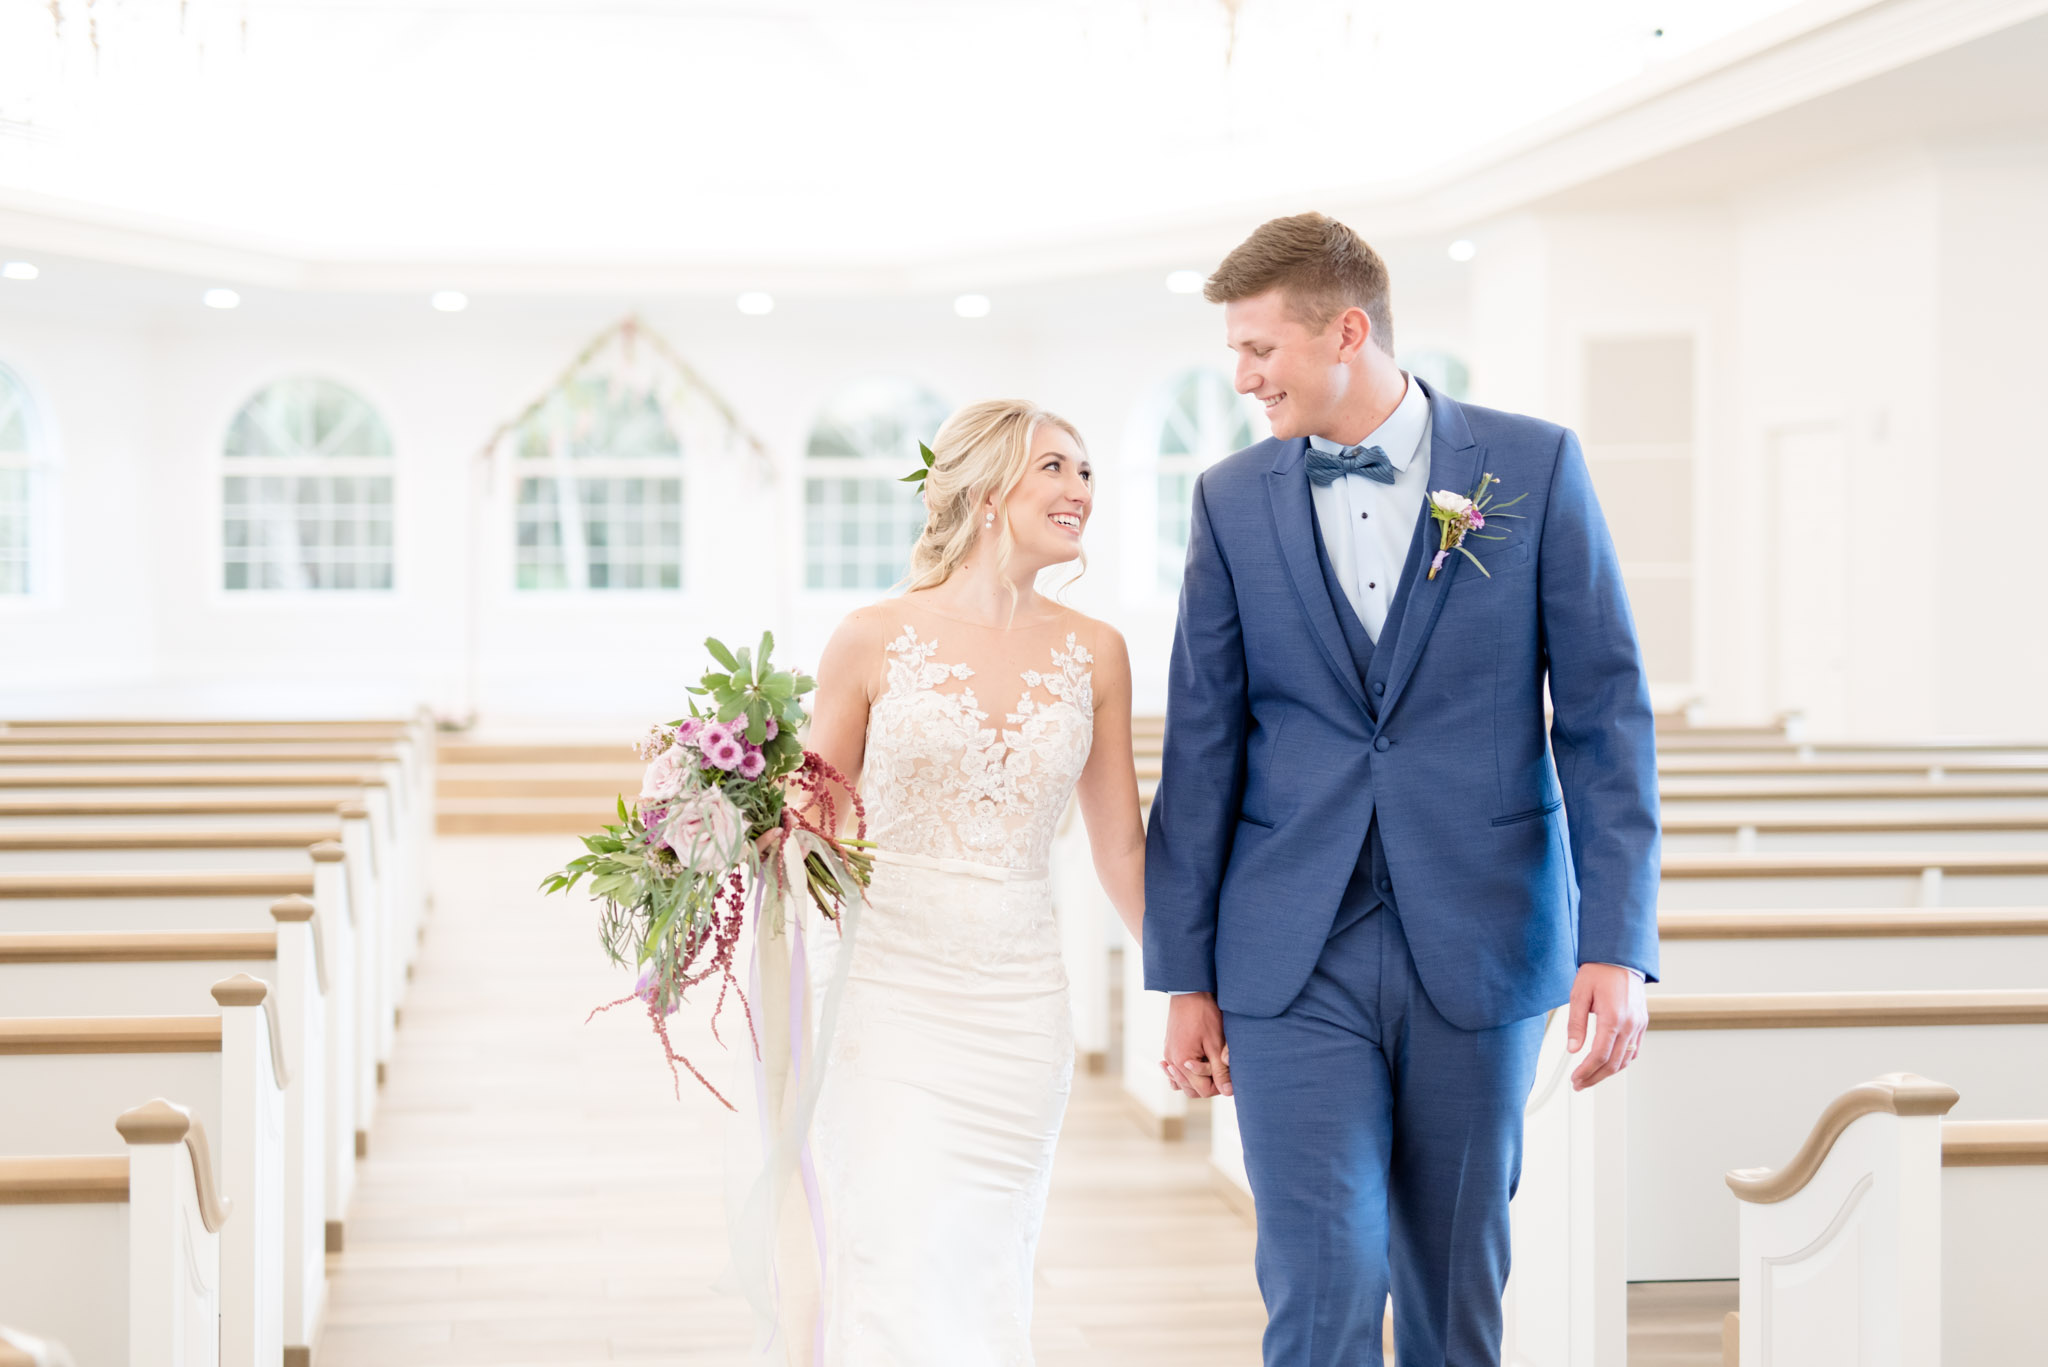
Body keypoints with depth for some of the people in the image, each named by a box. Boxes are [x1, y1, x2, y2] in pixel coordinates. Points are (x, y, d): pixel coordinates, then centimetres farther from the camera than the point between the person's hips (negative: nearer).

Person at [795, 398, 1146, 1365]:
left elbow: (1121, 848, 12)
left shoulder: (1093, 654, 6)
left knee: (983, 1281, 6)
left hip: (1018, 1003, 3)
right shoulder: (875, 639, -2)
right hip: (890, 988, -2)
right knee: (894, 1277, -8)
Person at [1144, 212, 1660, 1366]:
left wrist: (1618, 943, -11)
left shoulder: (1535, 467, -1)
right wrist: (1185, 974, 5)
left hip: (1480, 945, 0)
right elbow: (1203, 745, 6)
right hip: (1295, 956, 1)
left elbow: (1605, 713, -3)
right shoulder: (1232, 499, 4)